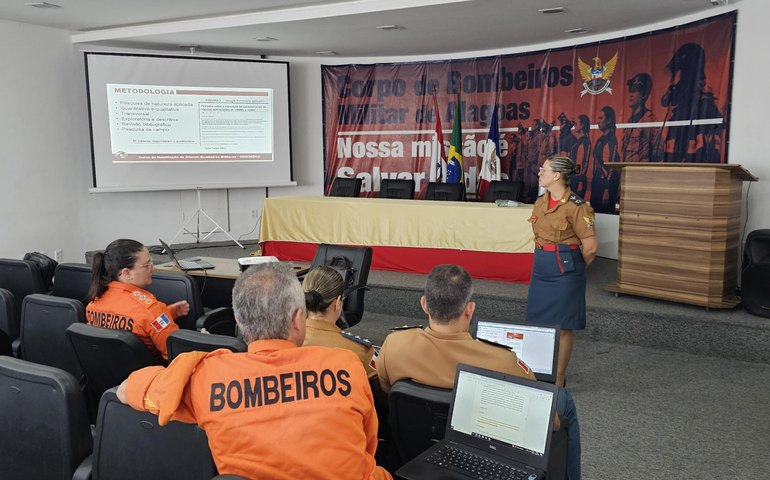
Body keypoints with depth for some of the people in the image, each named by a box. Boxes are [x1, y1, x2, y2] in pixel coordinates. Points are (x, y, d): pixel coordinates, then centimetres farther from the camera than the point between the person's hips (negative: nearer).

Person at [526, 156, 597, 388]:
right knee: (538, 323, 12)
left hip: (564, 270, -7)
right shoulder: (540, 203, 8)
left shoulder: (576, 206, -14)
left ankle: (558, 380, 17)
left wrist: (573, 266, 2)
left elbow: (590, 247, -13)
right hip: (540, 267, 7)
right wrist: (544, 257, 14)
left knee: (562, 327, 3)